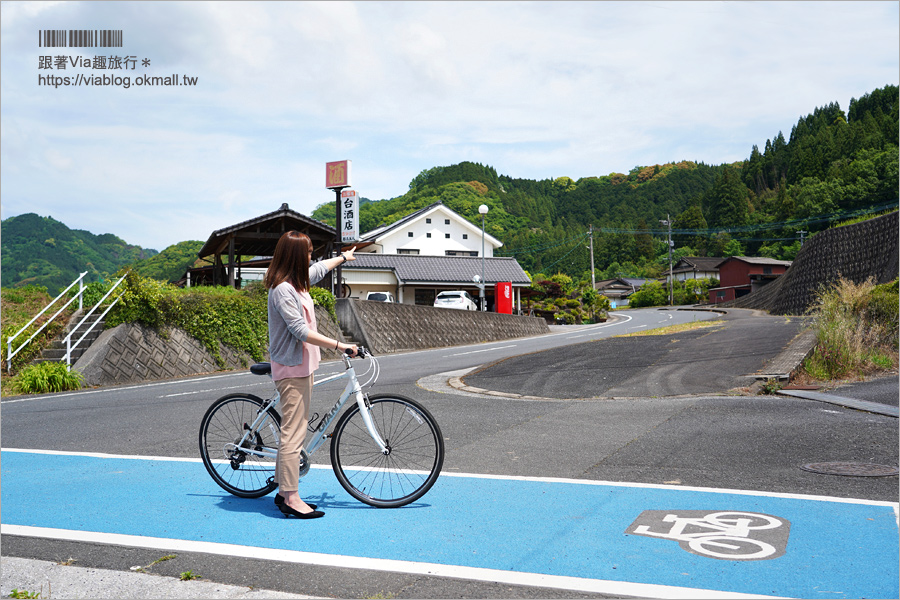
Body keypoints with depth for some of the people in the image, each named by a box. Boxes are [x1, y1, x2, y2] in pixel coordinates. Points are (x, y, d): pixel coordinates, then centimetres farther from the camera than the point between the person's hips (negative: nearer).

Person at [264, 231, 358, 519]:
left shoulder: (296, 282, 13)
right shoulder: (282, 290, -18)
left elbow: (320, 268, 34)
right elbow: (301, 331, -23)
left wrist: (344, 257, 50)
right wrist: (338, 345, -21)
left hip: (301, 366, 10)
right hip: (291, 368, -10)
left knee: (295, 430, 12)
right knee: (293, 433, -9)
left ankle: (284, 491, 18)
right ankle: (291, 498, -5)